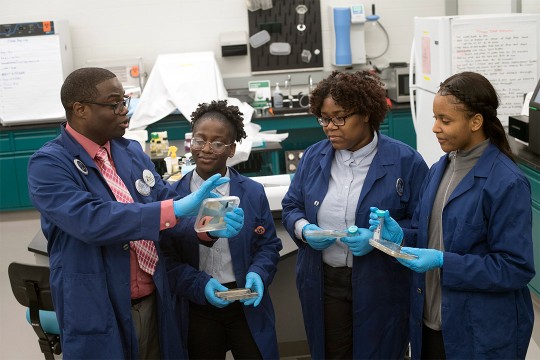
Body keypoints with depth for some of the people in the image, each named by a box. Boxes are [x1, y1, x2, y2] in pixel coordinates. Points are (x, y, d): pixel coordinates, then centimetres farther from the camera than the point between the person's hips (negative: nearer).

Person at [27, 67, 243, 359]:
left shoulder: (132, 152, 7)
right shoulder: (49, 164, -14)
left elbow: (165, 200, 10)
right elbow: (90, 219, -28)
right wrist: (176, 209, -32)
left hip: (155, 300, 6)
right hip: (99, 312, -6)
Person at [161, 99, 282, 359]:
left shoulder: (253, 192, -1)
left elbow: (269, 246, 3)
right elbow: (167, 257, -4)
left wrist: (257, 274, -16)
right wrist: (201, 284, -18)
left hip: (247, 305, 1)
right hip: (198, 307, 0)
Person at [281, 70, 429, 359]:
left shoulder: (405, 160, -8)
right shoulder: (313, 157, 4)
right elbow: (291, 207, 11)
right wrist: (305, 230, -11)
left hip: (380, 286, -3)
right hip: (323, 283, 3)